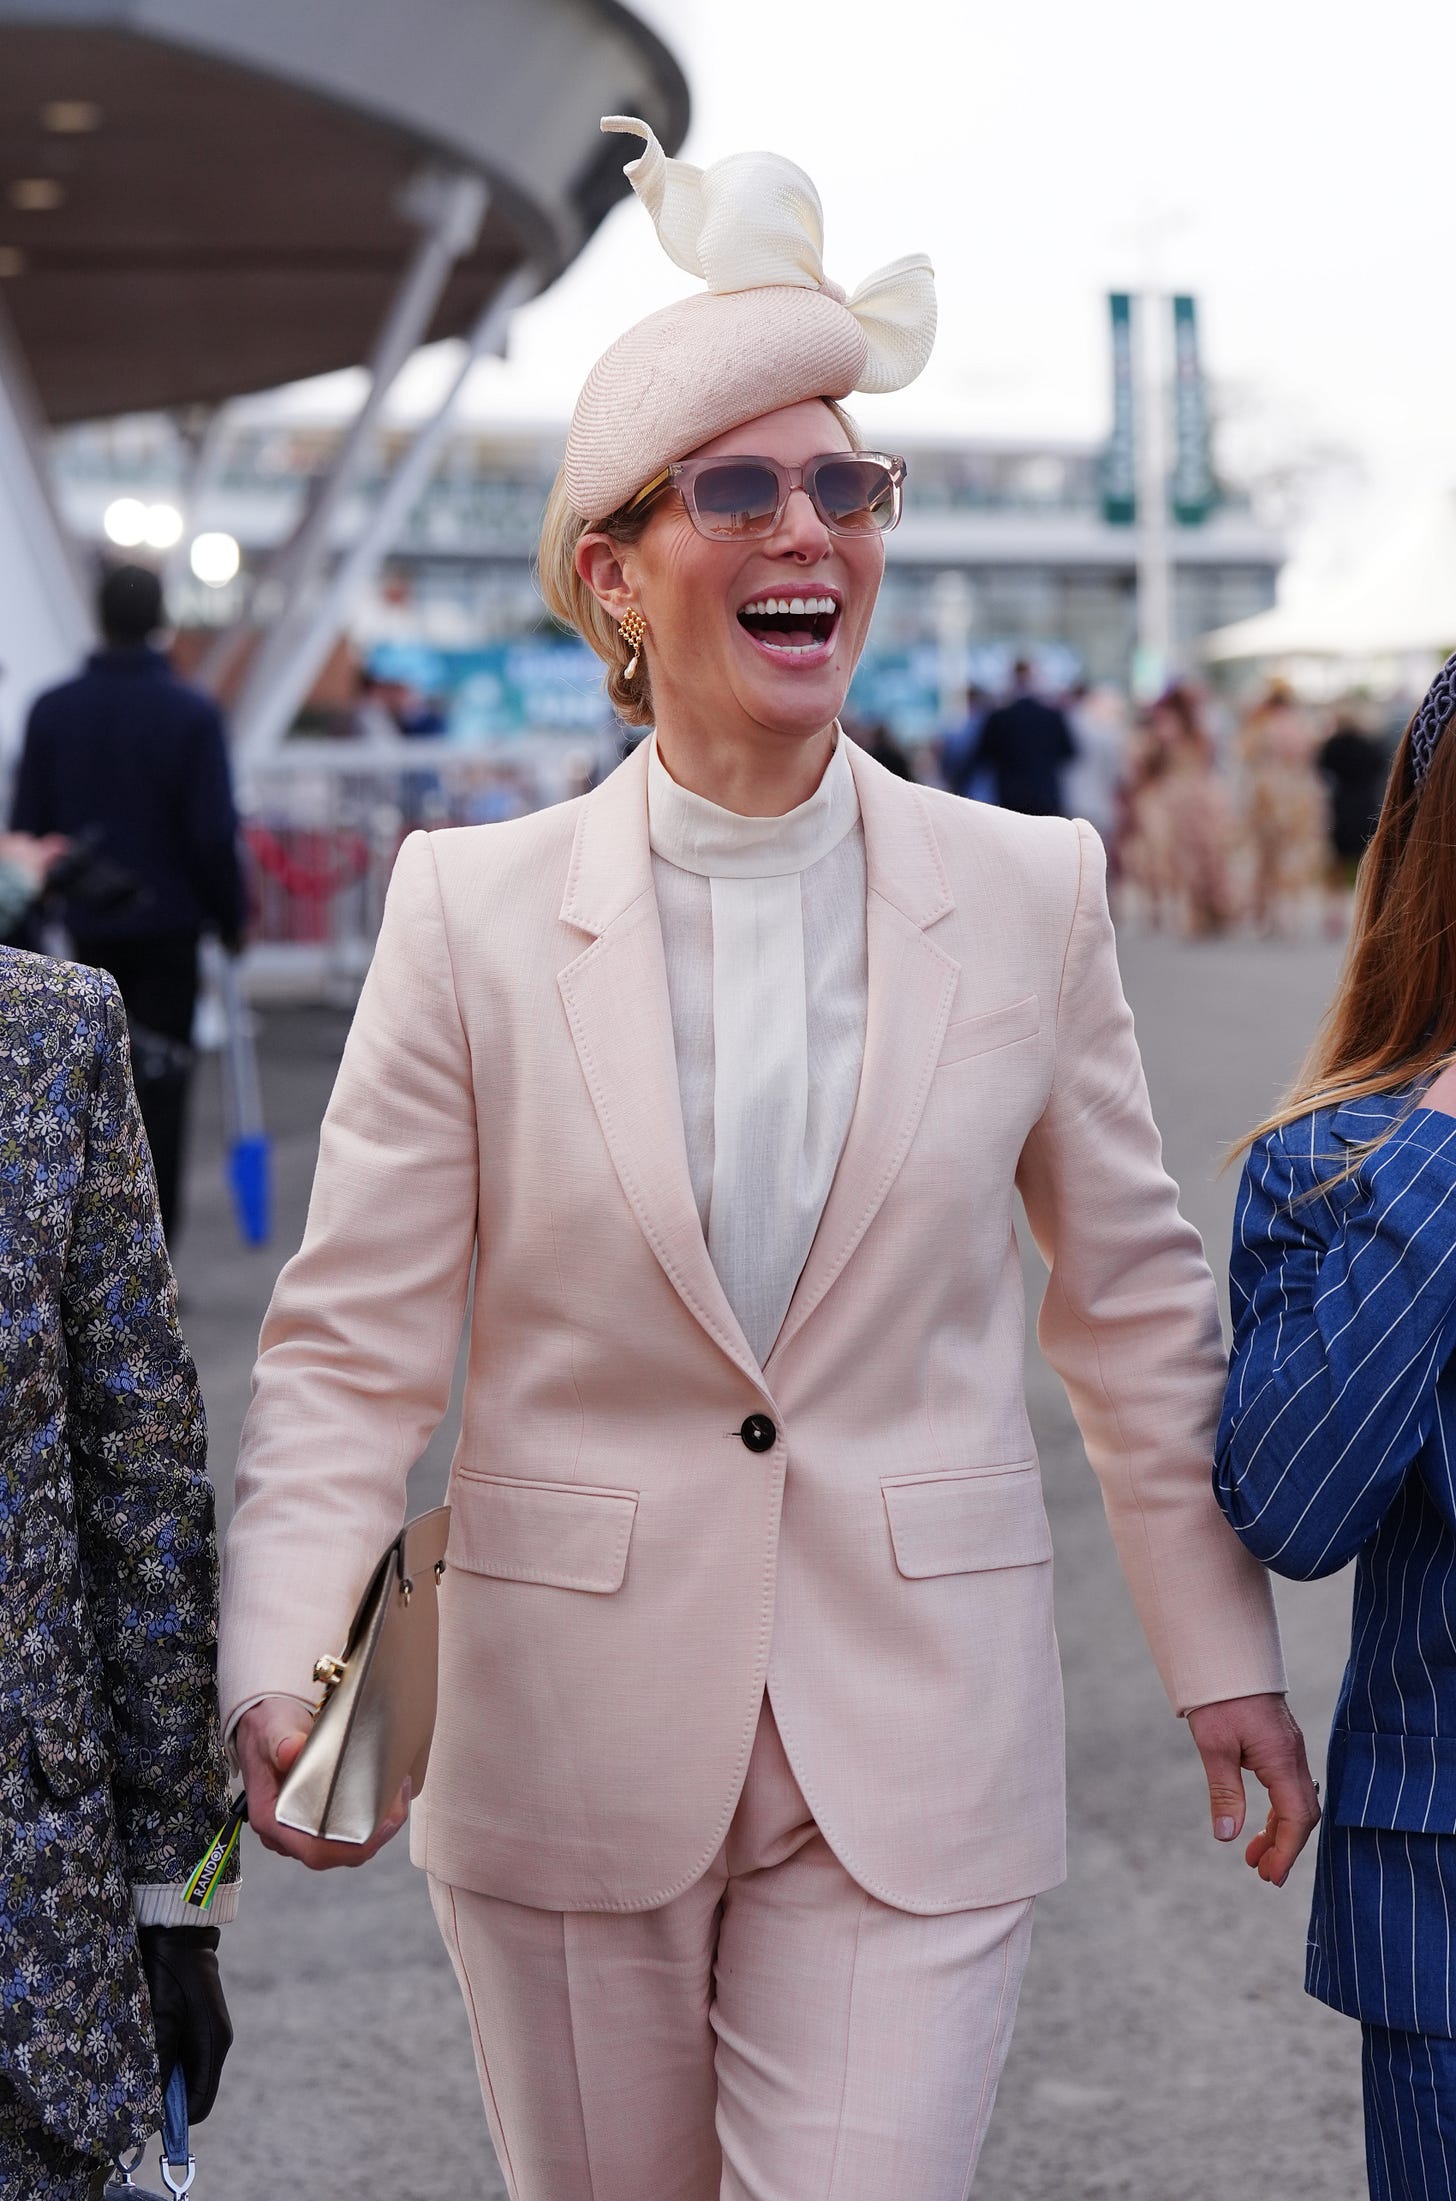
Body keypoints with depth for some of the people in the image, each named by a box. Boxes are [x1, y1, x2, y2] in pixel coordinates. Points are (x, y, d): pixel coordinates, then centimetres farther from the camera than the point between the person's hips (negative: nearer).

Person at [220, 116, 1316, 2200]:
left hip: (915, 1754, 0)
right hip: (566, 1740, 1)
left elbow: (1136, 1302, 7)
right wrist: (282, 1670, -19)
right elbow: (352, 1340, -5)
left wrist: (1226, 1654, 10)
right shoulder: (471, 908, -5)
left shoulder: (1032, 894, -2)